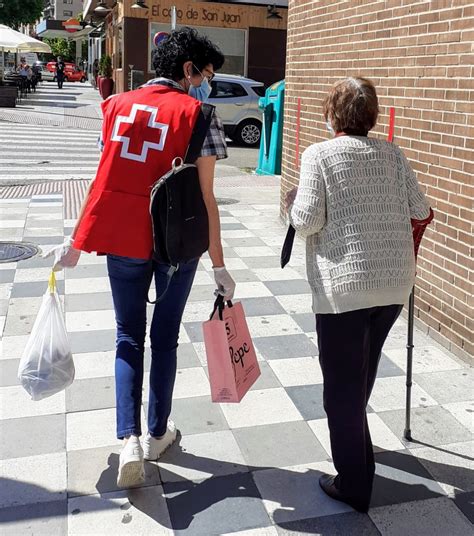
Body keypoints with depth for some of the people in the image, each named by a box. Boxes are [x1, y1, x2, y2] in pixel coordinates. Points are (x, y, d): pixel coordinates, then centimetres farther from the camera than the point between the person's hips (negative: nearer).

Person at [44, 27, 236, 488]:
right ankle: (158, 434, 29)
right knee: (164, 338, 15)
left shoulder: (118, 105, 5)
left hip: (122, 241, 3)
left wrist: (76, 242, 11)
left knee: (129, 338, 15)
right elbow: (205, 198, -11)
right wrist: (219, 266, -6)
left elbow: (106, 180, 4)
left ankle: (129, 440, 2)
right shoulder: (197, 115, -6)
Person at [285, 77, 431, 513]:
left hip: (344, 285, -5)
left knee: (343, 383, 7)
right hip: (395, 282, 5)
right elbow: (420, 210, 7)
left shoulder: (318, 155, -6)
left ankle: (354, 484, 17)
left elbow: (307, 222, -12)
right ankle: (357, 455, 44)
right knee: (362, 375, 24)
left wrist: (293, 202, 8)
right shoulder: (392, 153, 6)